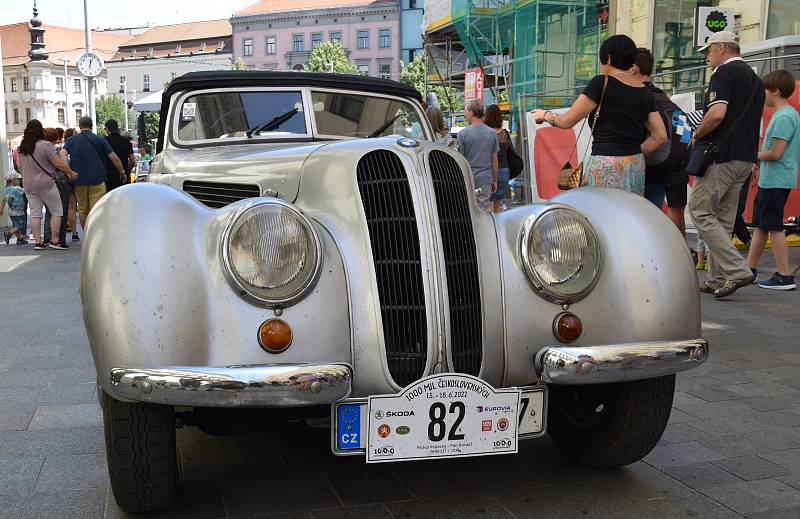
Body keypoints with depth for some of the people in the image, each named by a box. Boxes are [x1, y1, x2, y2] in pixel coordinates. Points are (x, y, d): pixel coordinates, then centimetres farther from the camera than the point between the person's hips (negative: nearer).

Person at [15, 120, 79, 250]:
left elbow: (20, 166, 17)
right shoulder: (45, 145, -14)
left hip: (28, 185, 6)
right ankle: (54, 241, 1)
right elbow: (59, 163, -15)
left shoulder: (22, 147, 5)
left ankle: (38, 242, 8)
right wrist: (71, 173, -3)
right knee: (57, 211, 5)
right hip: (45, 184, -6)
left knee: (35, 213, 10)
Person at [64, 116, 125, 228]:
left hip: (79, 181, 3)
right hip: (97, 180, -3)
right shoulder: (99, 140, 2)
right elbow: (114, 158, -1)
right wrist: (122, 172, 11)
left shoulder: (71, 140, 8)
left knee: (83, 211, 13)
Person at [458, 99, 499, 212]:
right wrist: (495, 180, 17)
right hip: (486, 179, 3)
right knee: (485, 211, 3)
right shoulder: (492, 133, 4)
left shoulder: (463, 134, -7)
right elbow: (494, 161, 8)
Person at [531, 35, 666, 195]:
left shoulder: (602, 83, -4)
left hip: (606, 168, -7)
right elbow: (660, 136, 12)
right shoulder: (645, 92, 14)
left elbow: (566, 121, 0)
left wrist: (545, 114, 18)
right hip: (637, 166, 7)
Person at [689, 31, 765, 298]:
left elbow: (717, 114, -23)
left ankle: (738, 270, -14)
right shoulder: (754, 78, 20)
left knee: (699, 210, -5)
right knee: (723, 218, 12)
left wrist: (696, 135, -8)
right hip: (746, 157, 9)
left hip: (723, 155, -9)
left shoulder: (724, 73, -9)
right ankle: (716, 279, 14)